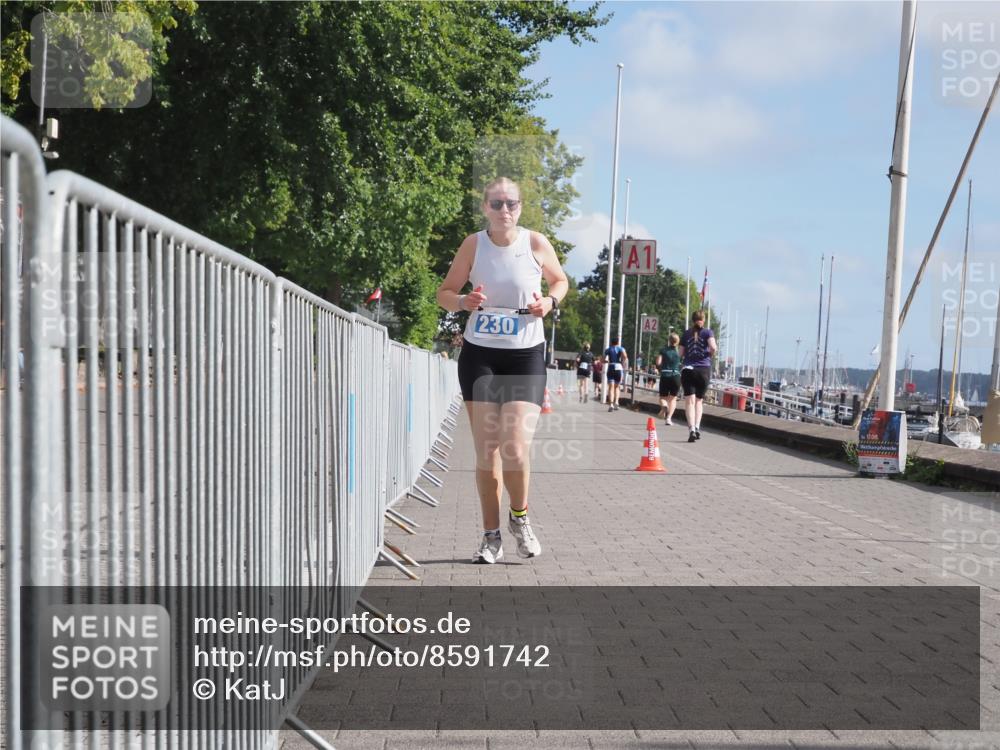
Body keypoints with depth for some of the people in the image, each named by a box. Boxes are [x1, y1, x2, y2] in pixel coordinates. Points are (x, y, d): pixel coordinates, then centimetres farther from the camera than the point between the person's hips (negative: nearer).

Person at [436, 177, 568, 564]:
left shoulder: (536, 243, -3)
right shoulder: (473, 244, -2)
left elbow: (560, 280, 15)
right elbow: (444, 293, 5)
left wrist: (550, 301, -7)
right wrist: (463, 301, -17)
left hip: (526, 357, -1)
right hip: (479, 356, 1)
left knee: (515, 450, -12)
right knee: (486, 452, 3)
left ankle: (520, 517, 18)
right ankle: (491, 535, 19)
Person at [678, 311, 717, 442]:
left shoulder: (686, 334, 9)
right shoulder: (708, 332, 3)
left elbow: (680, 353, 7)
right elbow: (713, 347, -13)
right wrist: (711, 354, 8)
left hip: (688, 369, 0)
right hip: (704, 369, 0)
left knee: (690, 401, -5)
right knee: (699, 400, 14)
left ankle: (692, 429, -20)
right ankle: (697, 427, 3)